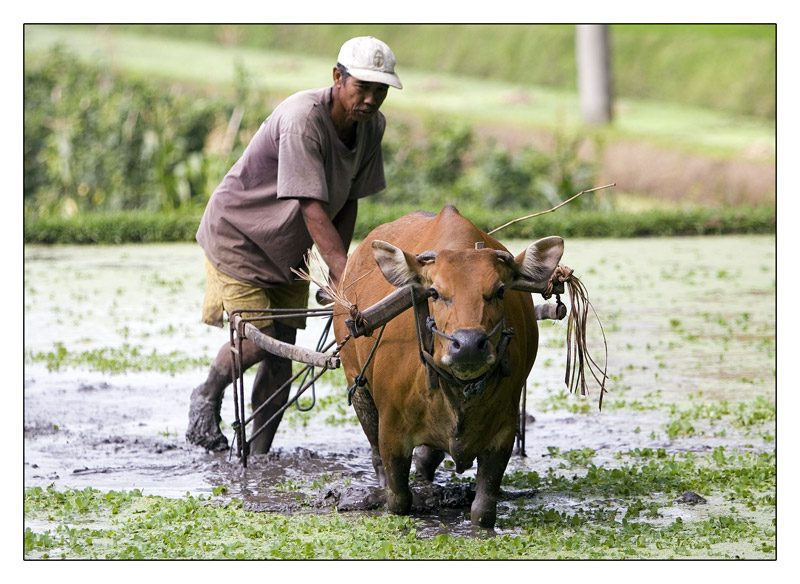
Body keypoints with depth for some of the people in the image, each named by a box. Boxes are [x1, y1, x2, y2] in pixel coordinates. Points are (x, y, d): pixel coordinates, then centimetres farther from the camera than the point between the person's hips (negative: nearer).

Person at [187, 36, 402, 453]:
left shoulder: (372, 126, -8)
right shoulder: (302, 119, -32)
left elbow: (348, 201, 1)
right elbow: (312, 208, -36)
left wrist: (335, 273, -6)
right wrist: (348, 276, -42)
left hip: (289, 248, 7)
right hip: (237, 234, -7)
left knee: (281, 357, 2)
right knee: (257, 341, -14)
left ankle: (259, 458, 12)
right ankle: (208, 395, 18)